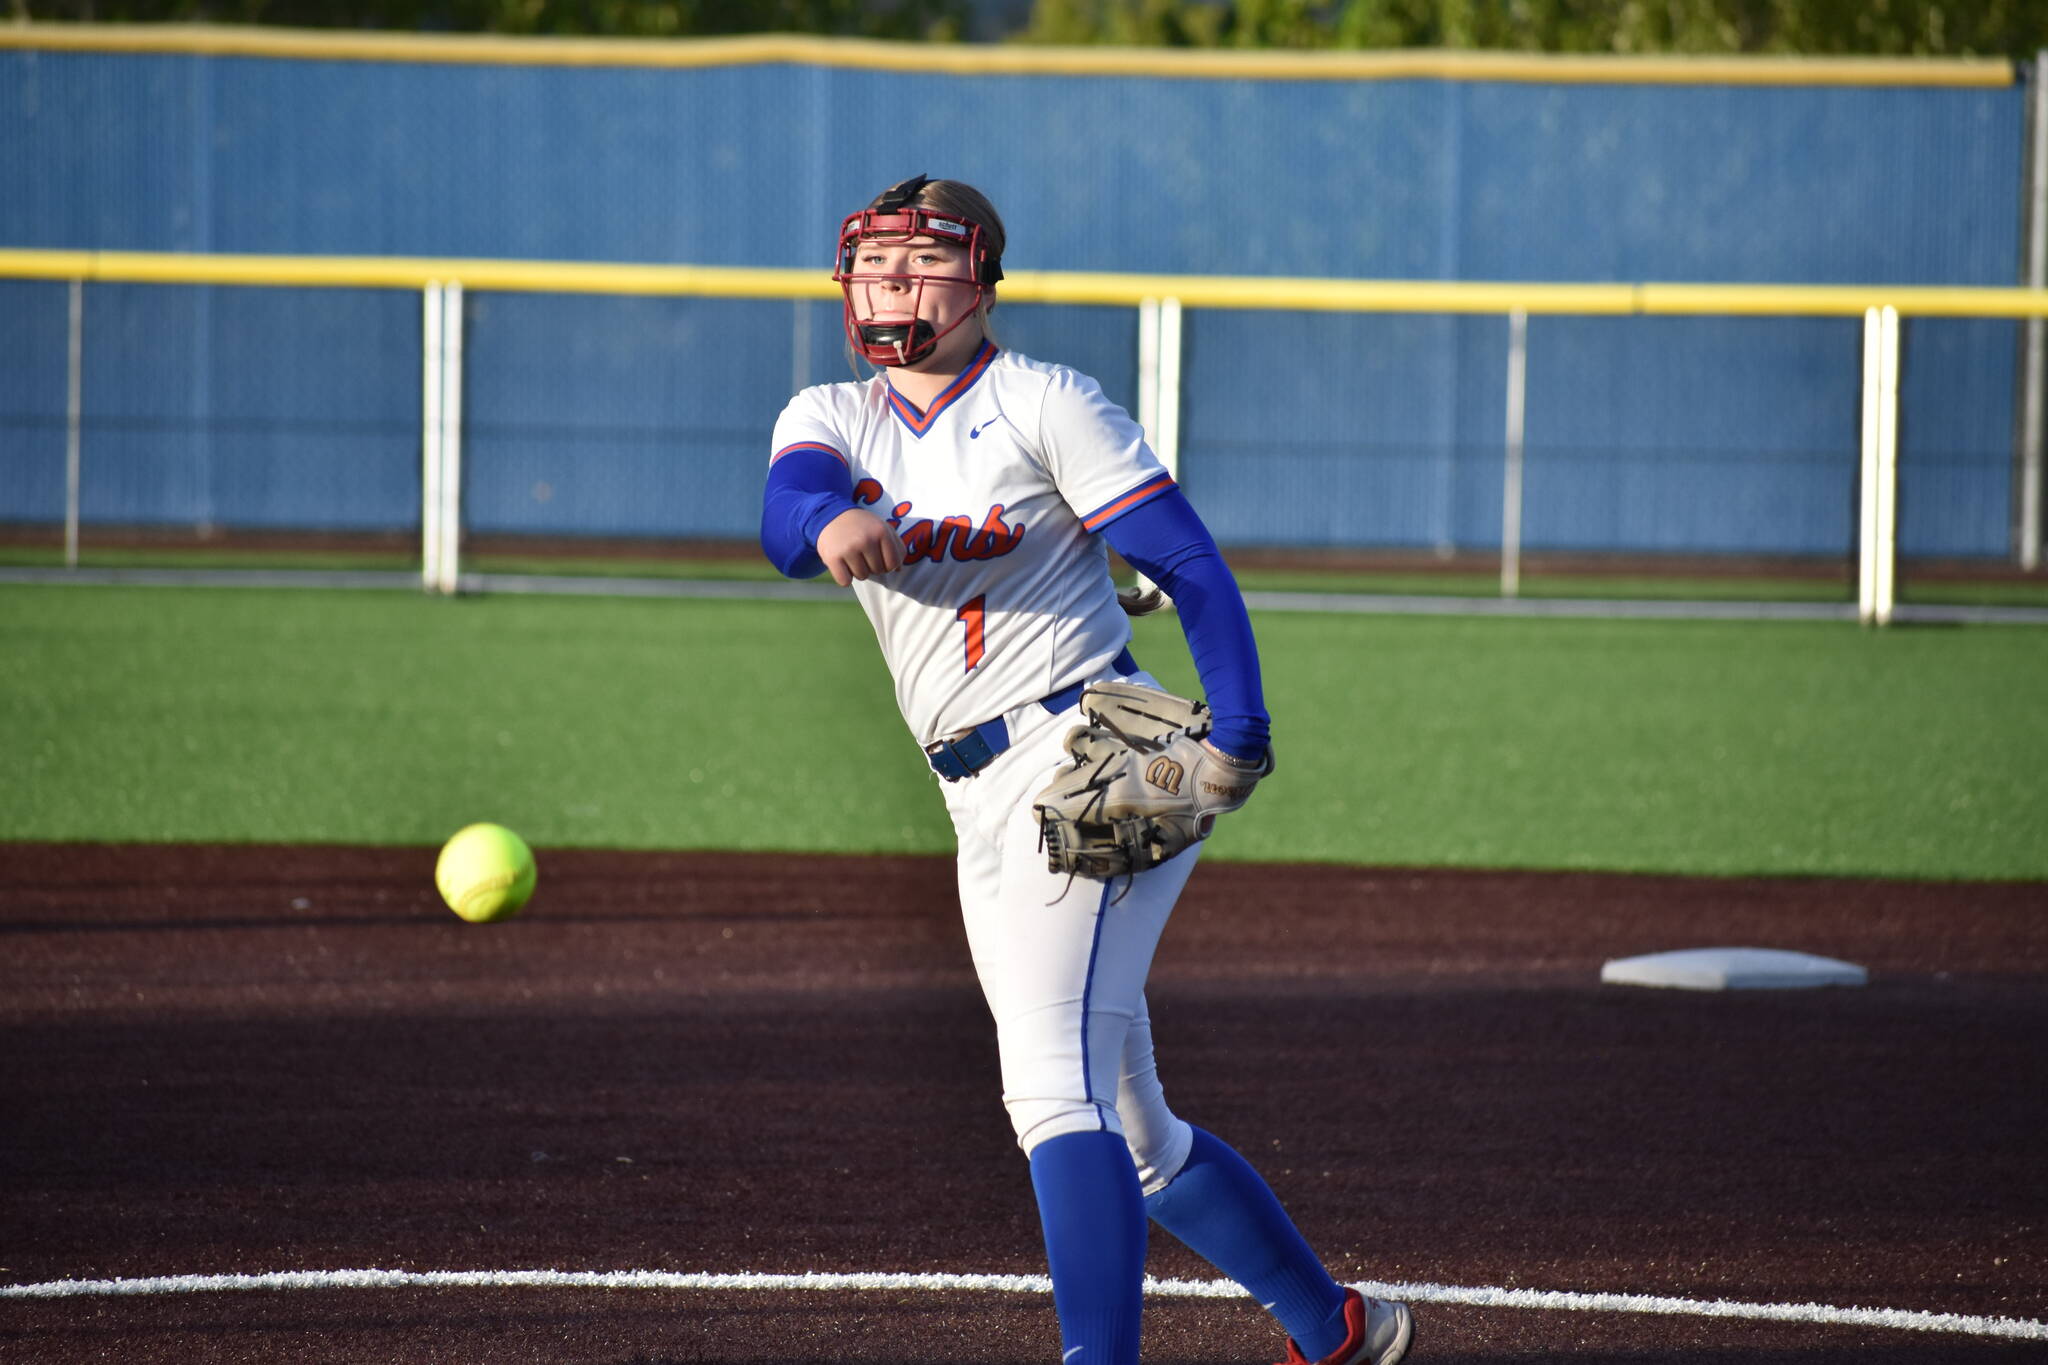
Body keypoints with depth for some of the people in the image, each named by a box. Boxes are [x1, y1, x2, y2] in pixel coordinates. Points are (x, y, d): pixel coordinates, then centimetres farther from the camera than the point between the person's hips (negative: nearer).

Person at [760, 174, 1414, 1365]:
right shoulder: (830, 418, 14)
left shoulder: (1044, 403, -1)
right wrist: (831, 522, -36)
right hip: (983, 809, 7)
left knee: (1057, 1087, -24)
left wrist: (1238, 735, -22)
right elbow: (786, 517, -10)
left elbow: (1192, 566, -7)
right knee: (1131, 1132, 14)